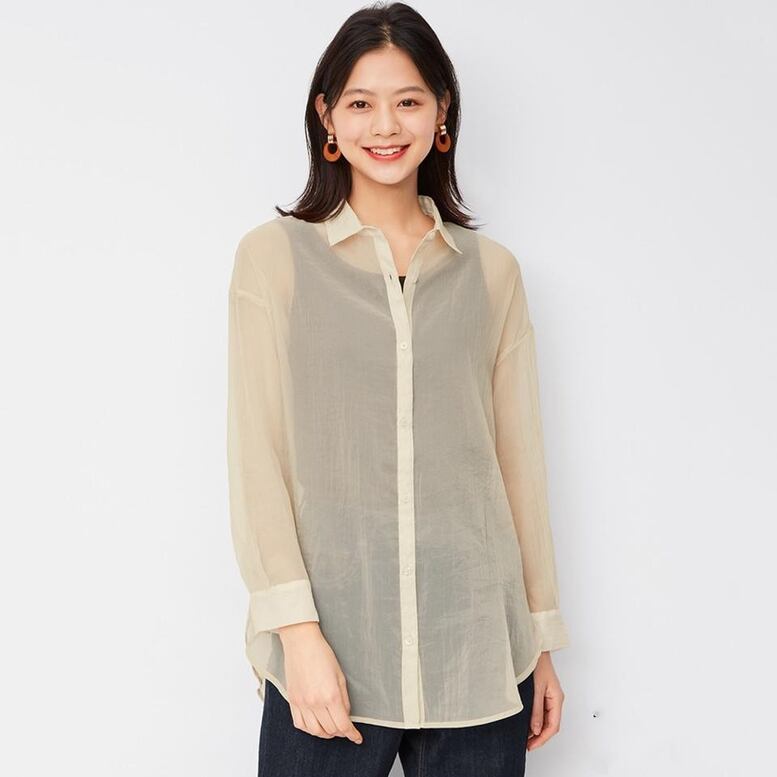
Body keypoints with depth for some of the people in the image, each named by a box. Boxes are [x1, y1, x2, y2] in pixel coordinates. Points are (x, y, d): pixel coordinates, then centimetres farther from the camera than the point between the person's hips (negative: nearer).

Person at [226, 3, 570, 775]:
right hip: (330, 650, -2)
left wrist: (543, 639, 10)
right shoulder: (274, 257, 0)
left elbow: (519, 460, 9)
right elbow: (256, 453, -4)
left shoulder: (491, 270, 7)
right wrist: (297, 629, -11)